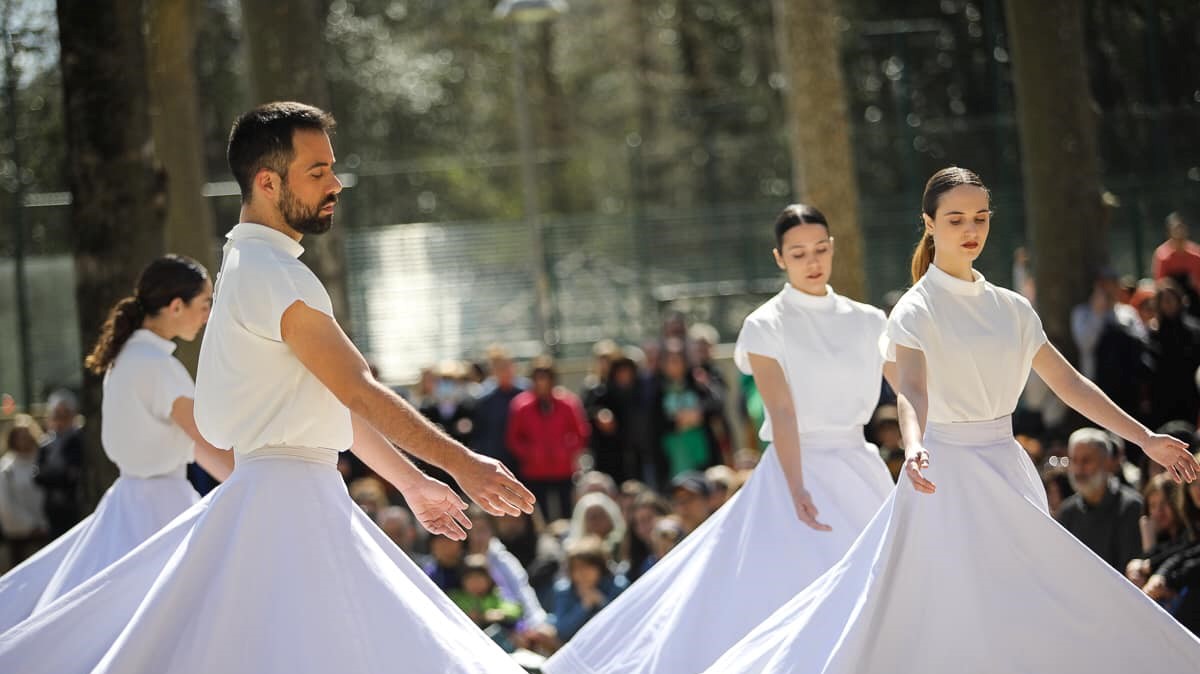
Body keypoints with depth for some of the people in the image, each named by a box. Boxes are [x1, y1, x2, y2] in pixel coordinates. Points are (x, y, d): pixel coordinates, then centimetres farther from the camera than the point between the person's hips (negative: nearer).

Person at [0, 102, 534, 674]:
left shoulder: (255, 266, 19)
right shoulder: (269, 273, -14)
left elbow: (335, 399, 23)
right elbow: (359, 391, -17)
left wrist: (411, 482, 24)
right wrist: (459, 463, -14)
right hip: (290, 494, -10)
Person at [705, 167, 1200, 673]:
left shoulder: (1011, 308, 9)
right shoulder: (916, 311, -9)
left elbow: (1068, 383, 12)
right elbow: (911, 389, -27)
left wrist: (1144, 438, 8)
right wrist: (913, 447, -47)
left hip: (1007, 470, 6)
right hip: (948, 472, -6)